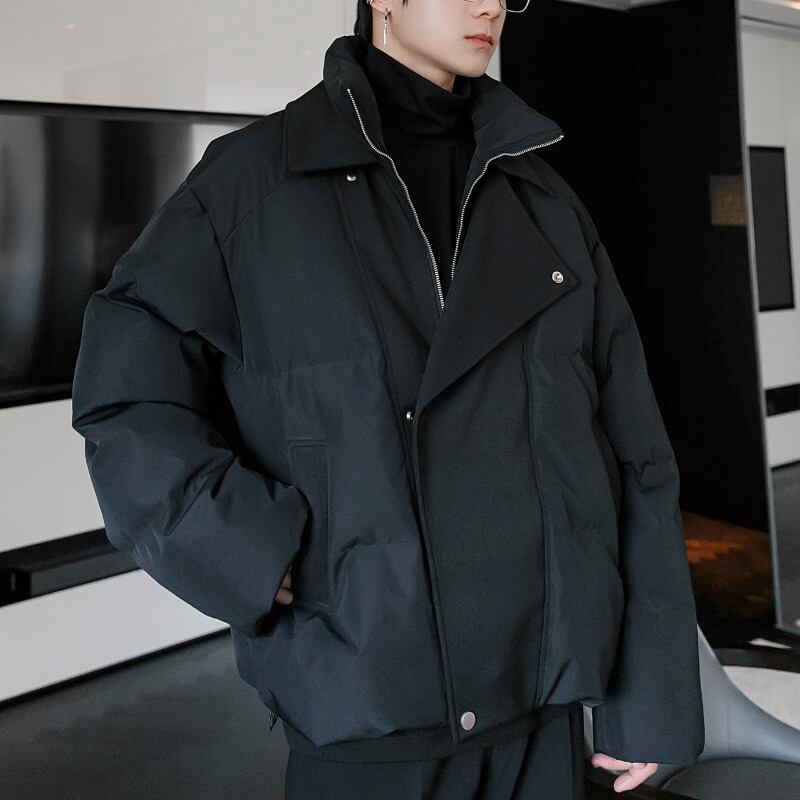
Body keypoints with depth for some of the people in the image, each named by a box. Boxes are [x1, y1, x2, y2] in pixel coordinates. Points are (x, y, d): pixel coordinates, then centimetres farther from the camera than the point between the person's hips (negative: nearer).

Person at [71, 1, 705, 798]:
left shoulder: (542, 197, 6)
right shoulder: (252, 177, -3)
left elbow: (633, 454, 4)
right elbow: (126, 395, -4)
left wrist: (651, 690, 2)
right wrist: (255, 560, -15)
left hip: (540, 692, 4)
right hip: (364, 697, -3)